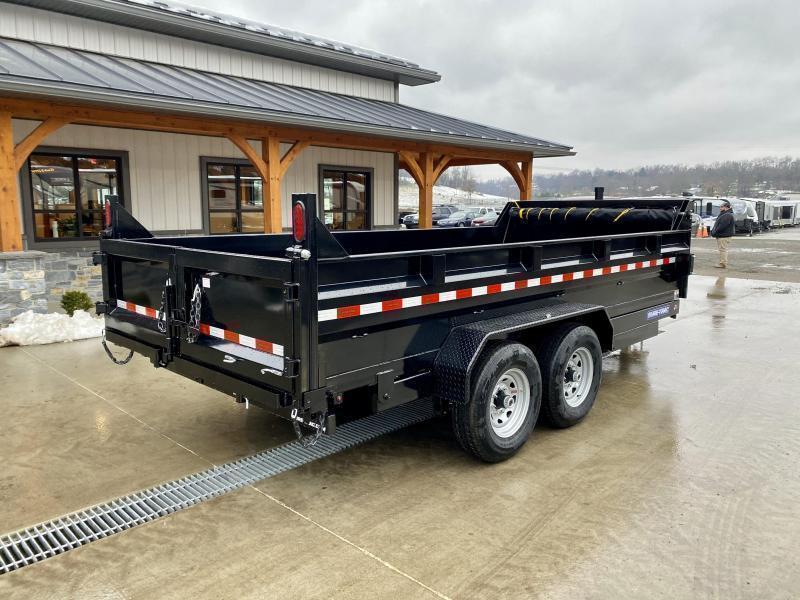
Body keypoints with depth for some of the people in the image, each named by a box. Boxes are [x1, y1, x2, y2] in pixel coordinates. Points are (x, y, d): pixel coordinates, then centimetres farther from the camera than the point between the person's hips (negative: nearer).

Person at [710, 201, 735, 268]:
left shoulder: (727, 215, -16)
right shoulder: (724, 214, 20)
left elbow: (722, 226, -25)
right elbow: (717, 224, 23)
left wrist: (714, 232, -19)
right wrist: (713, 231, 11)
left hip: (724, 236, -11)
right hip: (722, 235, 11)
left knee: (723, 249, -9)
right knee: (722, 250, 14)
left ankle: (723, 264, -8)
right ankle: (723, 263, 19)